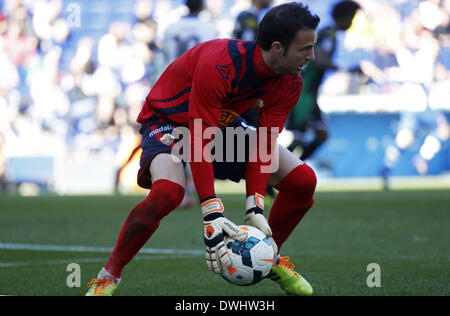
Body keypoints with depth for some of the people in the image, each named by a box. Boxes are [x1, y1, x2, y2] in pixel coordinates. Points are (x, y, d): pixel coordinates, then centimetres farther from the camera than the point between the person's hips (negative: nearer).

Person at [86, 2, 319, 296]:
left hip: (224, 124, 7)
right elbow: (200, 143, -37)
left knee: (303, 179, -8)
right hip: (168, 120, -6)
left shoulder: (290, 84, -17)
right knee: (167, 191, -37)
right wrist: (212, 217, -41)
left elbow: (264, 146, -15)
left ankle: (270, 258, 17)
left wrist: (255, 209, -26)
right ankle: (108, 276, -19)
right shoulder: (216, 65, -38)